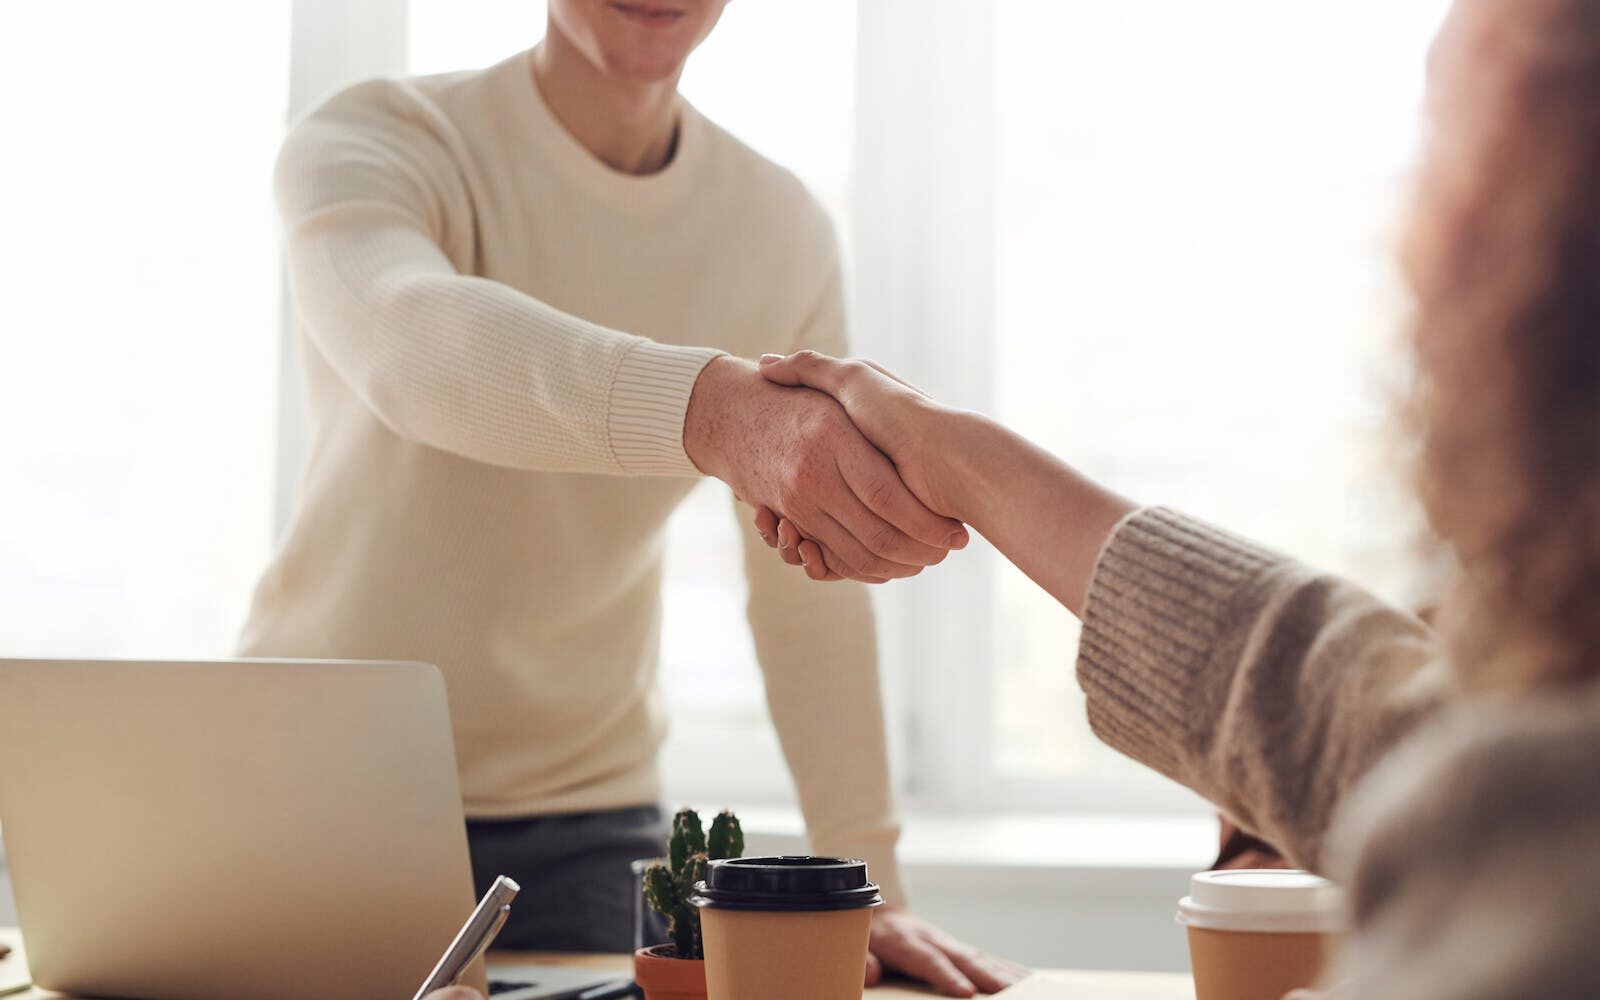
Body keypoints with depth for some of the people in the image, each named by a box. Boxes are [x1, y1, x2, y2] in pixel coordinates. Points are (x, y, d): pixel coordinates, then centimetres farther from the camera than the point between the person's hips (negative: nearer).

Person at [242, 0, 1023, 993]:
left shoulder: (786, 231, -2)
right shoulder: (371, 140, -13)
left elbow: (815, 595, -1)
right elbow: (411, 341, -38)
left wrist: (865, 884, -6)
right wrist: (714, 409, -55)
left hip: (585, 825, 3)